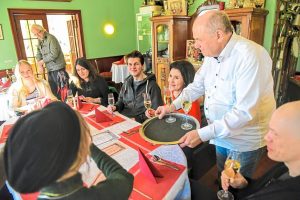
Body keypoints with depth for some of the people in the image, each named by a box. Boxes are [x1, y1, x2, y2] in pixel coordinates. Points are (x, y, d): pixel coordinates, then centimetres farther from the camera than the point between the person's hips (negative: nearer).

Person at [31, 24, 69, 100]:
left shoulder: (51, 38, -11)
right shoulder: (40, 41, 13)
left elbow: (54, 54, -20)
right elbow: (38, 55, 15)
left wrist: (42, 61, -9)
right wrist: (40, 65, -4)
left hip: (58, 69, -7)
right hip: (50, 70, 7)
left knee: (62, 89, -4)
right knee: (53, 91, 11)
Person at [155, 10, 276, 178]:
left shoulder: (250, 57, -27)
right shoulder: (213, 53, -2)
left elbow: (245, 112, -30)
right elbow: (197, 85, 8)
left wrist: (203, 134, -31)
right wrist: (173, 106, -2)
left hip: (245, 142, -6)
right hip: (220, 135, 6)